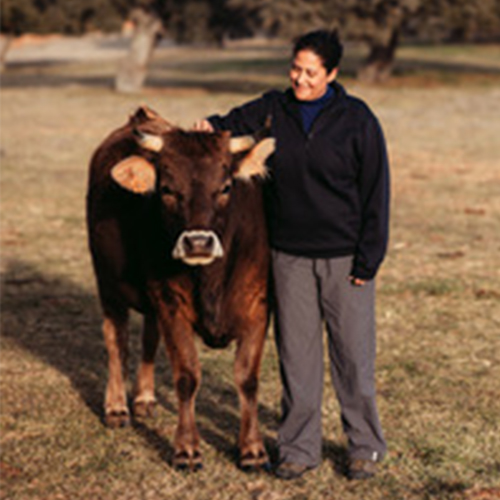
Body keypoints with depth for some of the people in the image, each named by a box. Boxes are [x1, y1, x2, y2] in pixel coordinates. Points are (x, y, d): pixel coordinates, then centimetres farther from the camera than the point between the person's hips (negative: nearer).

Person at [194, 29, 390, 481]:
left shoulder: (357, 120, -6)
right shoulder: (273, 111, 2)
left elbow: (375, 191, -5)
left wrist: (368, 260, -8)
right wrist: (212, 127, -16)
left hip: (345, 257, -3)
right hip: (289, 257, 3)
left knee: (353, 353, 5)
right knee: (296, 353, 8)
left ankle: (366, 446, 21)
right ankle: (299, 448, 19)